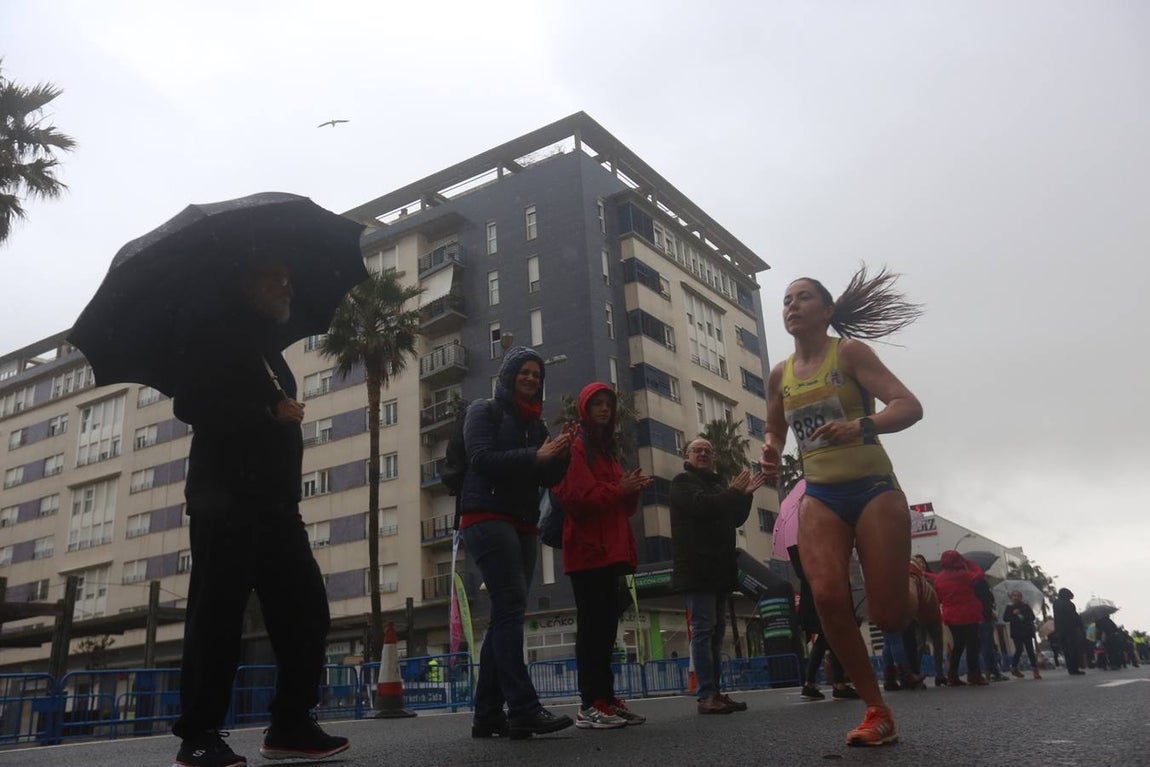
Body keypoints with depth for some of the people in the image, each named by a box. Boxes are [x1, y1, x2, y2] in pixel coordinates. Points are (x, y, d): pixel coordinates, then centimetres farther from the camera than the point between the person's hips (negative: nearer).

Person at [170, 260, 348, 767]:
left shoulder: (268, 349, 26)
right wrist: (269, 413, -13)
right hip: (226, 498, -8)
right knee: (218, 611, -7)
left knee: (306, 609, 2)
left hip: (275, 502, 8)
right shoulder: (215, 337, 2)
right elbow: (191, 404, -12)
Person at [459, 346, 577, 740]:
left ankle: (488, 715, 6)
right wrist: (534, 456, -19)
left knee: (504, 616, 3)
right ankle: (523, 710, -22)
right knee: (511, 608, -17)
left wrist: (561, 454, -7)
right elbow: (481, 459, -13)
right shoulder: (484, 411, 3)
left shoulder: (536, 424, 20)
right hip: (488, 517, -7)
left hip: (523, 525, 7)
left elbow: (548, 479, 12)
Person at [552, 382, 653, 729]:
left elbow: (624, 508, 22)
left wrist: (632, 490, 2)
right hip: (587, 548, -8)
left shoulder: (608, 451, 23)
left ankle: (606, 698, 13)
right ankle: (590, 705, -6)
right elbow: (577, 497, -15)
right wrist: (619, 489, -13)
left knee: (605, 624, 9)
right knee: (592, 625, -9)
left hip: (610, 549, 8)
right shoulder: (575, 448, -3)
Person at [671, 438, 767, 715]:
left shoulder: (718, 484, 23)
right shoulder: (683, 481, 0)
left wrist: (745, 495, 2)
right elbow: (700, 505, -18)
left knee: (716, 630, 7)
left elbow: (736, 519, 18)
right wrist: (734, 493, -9)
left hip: (718, 567, 8)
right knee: (704, 628, -12)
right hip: (697, 566, -8)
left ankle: (716, 693, 10)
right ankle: (706, 696, -14)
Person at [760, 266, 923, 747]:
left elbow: (909, 406, -16)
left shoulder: (849, 352, -6)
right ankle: (877, 712, -5)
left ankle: (914, 595, 36)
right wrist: (770, 454, 1)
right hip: (821, 497, 4)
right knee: (827, 595, -22)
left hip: (873, 488, -3)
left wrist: (860, 427, -35)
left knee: (888, 616, -6)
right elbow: (774, 432, 25)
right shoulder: (780, 375, 9)